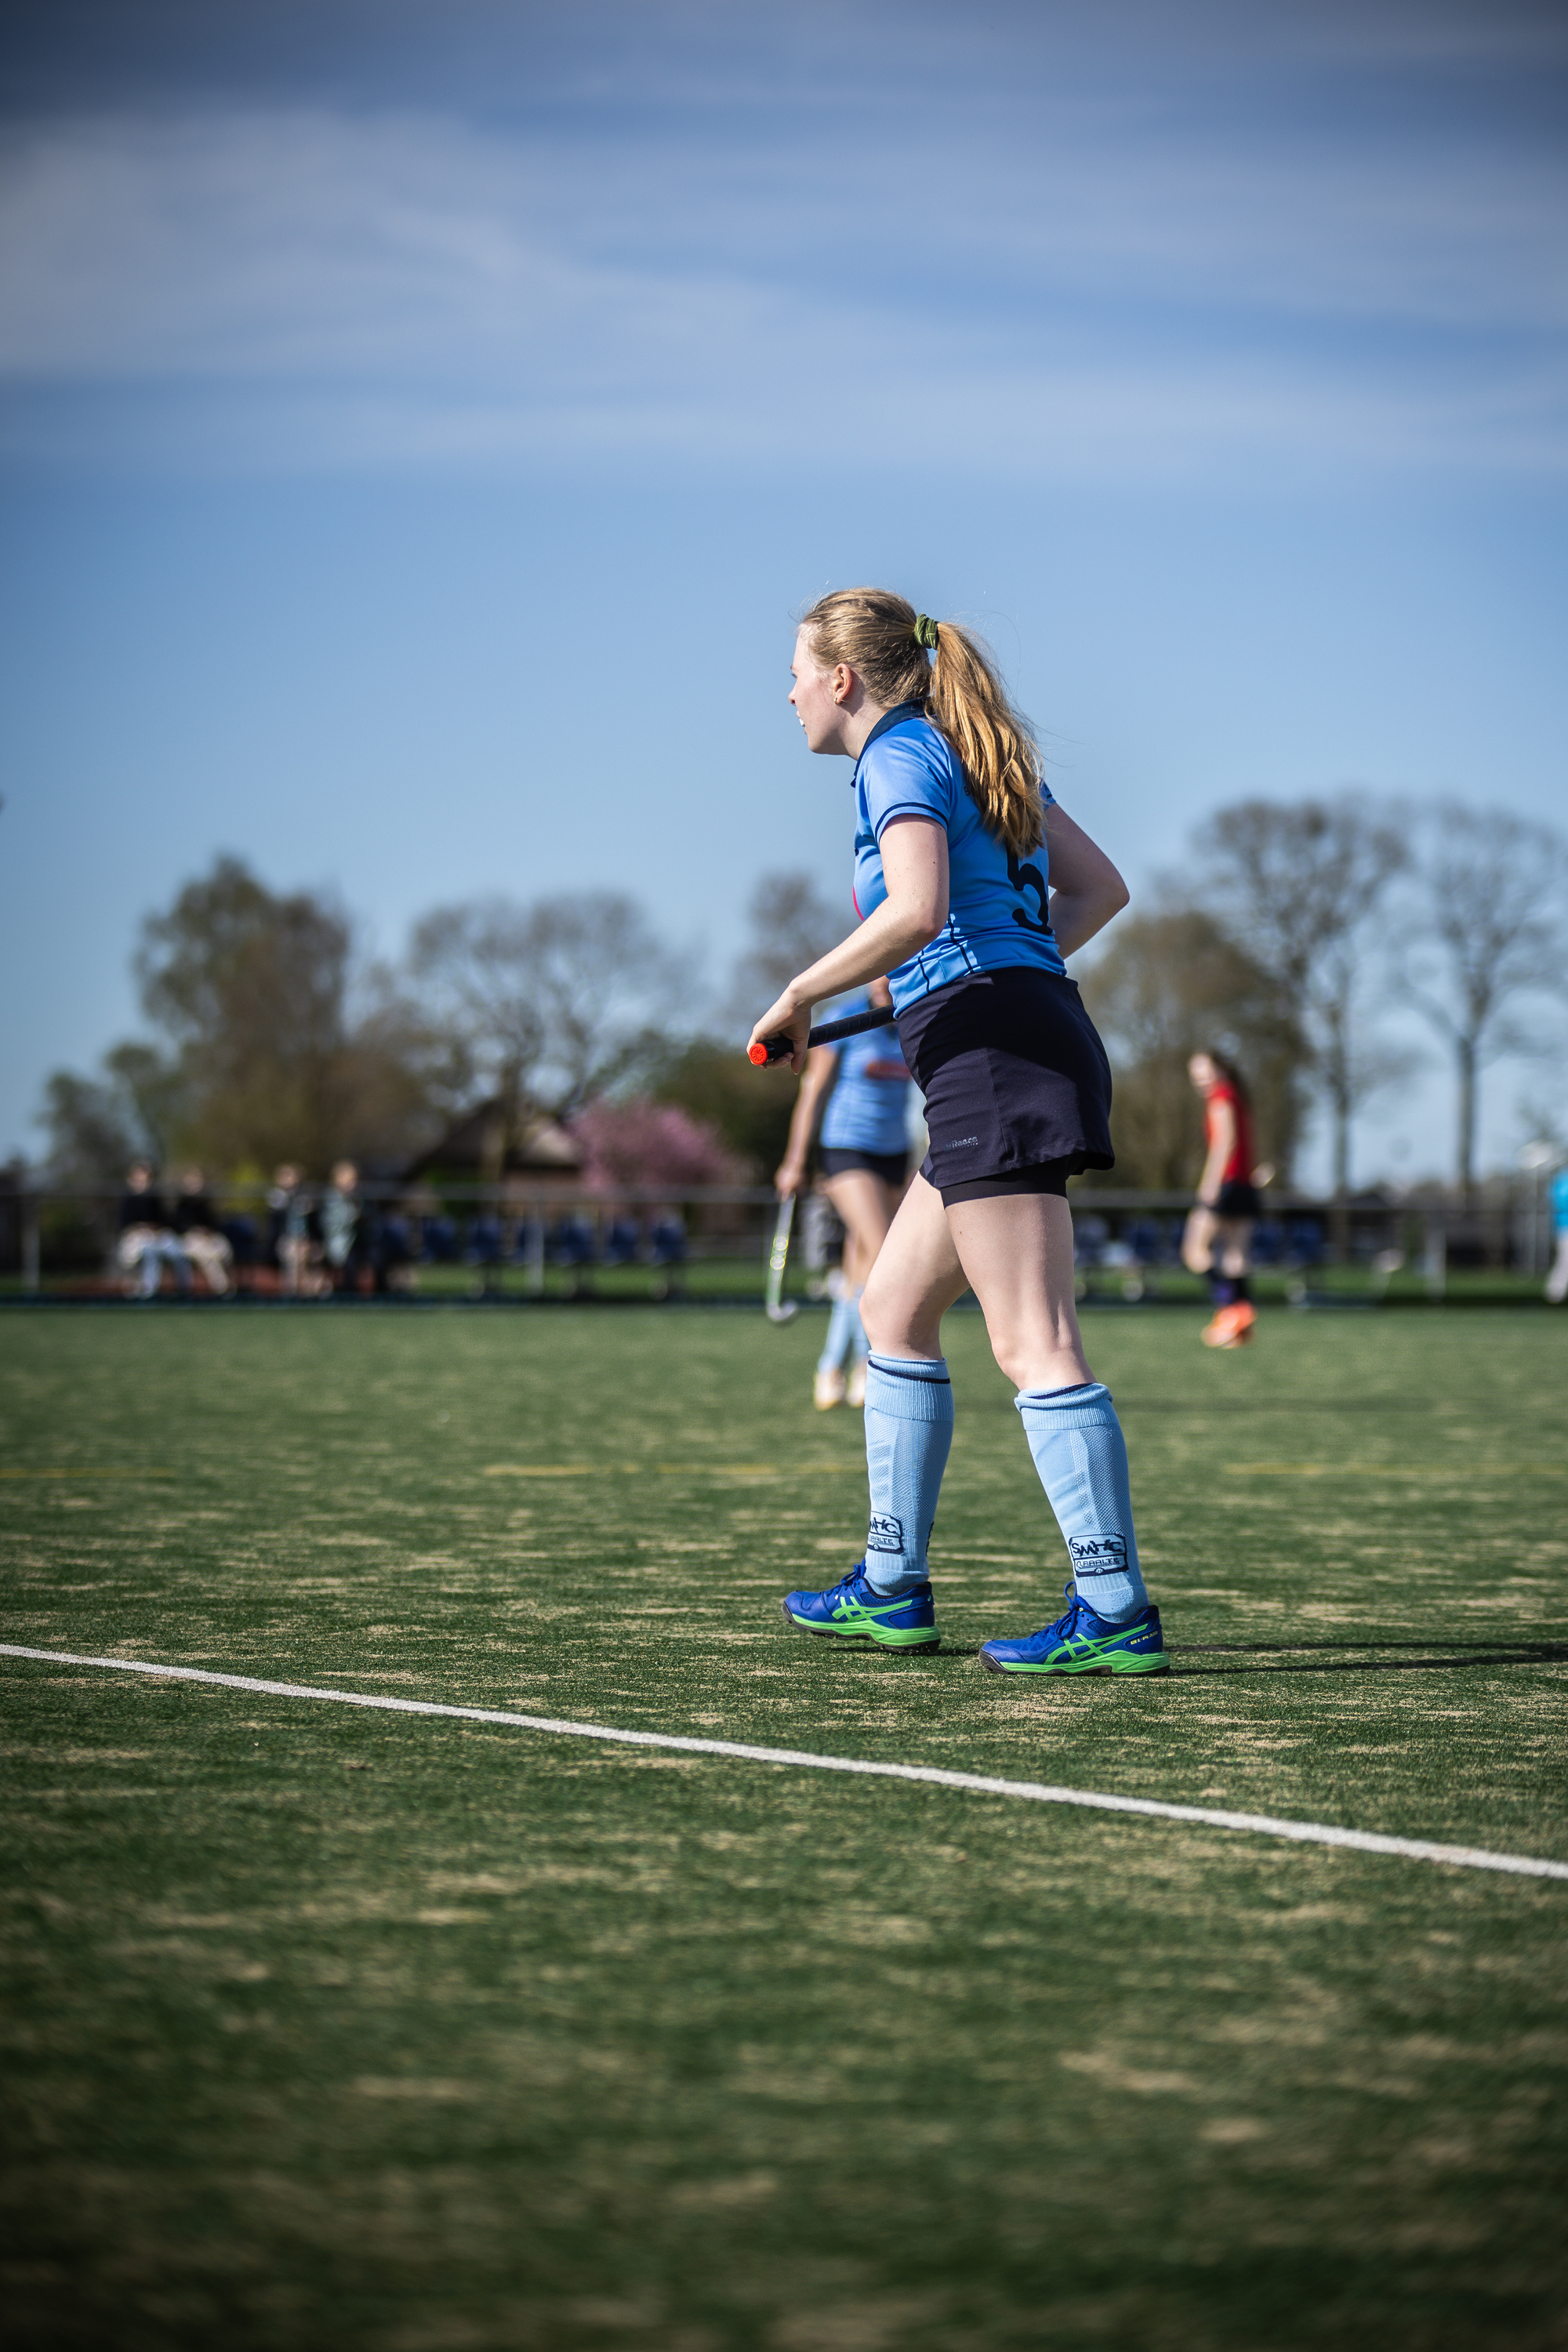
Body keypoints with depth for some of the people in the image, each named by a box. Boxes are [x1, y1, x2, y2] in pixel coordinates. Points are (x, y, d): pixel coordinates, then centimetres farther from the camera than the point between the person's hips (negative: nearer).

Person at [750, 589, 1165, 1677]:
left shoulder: (902, 755, -6)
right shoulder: (978, 756, 21)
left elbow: (916, 910, -22)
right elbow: (1101, 887, 22)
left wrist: (799, 997, -12)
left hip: (991, 1055, -10)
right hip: (1036, 1036, 10)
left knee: (1035, 1345, -11)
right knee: (894, 1311, 17)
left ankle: (1116, 1613, -13)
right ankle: (894, 1590, 23)